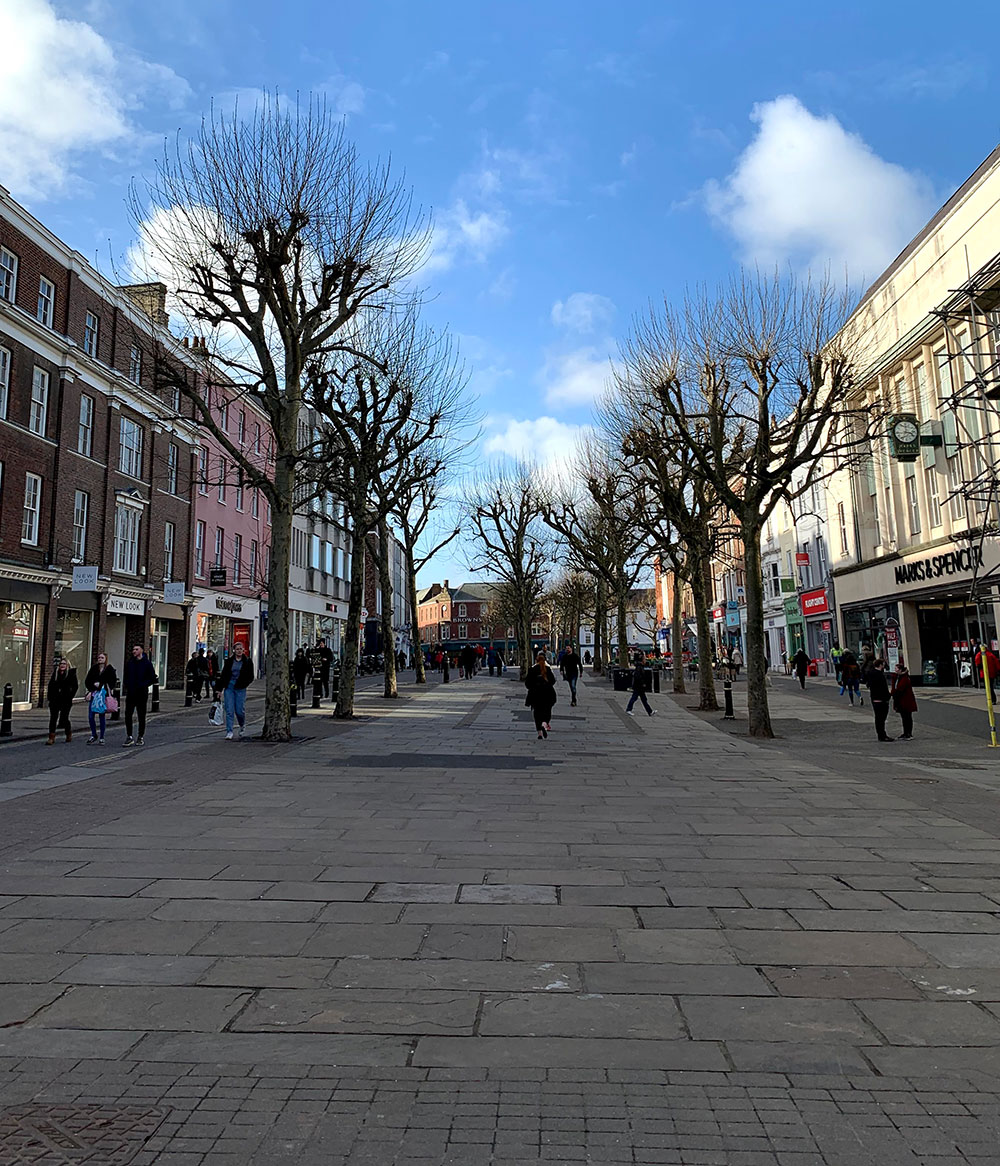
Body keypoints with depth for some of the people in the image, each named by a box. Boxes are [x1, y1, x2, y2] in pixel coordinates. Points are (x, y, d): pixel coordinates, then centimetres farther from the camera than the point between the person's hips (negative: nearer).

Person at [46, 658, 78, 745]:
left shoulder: (71, 673, 0)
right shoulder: (55, 672, 11)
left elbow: (75, 686, -3)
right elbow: (51, 684, 15)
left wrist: (70, 696, -9)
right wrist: (49, 695, 7)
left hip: (66, 700, -3)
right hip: (55, 700, 3)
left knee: (64, 718, 1)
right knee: (53, 718, -2)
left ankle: (69, 733, 26)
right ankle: (51, 738, 0)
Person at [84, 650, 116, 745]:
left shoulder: (109, 669, 0)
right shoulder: (93, 668, 9)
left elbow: (113, 681, -1)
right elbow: (87, 681, 11)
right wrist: (91, 689, -3)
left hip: (104, 694, -3)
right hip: (94, 694, 3)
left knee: (102, 716, 1)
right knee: (91, 716, -1)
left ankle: (101, 738, 9)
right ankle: (94, 735, 16)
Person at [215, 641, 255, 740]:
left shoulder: (247, 661, 1)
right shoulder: (229, 661, 6)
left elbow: (250, 677, 2)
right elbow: (223, 675, 10)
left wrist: (243, 684, -13)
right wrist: (219, 689, 8)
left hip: (240, 689, -1)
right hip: (229, 688, 2)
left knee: (240, 711, -1)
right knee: (229, 711, -3)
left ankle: (242, 726, 28)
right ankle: (229, 732, 0)